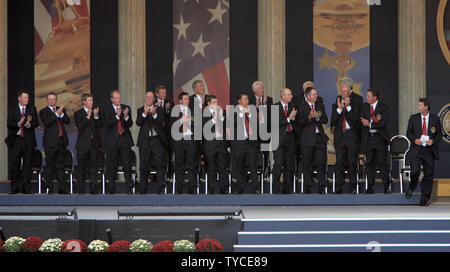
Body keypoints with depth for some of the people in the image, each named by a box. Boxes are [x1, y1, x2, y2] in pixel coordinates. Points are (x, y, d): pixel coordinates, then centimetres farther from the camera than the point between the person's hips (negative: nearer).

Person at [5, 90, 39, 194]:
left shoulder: (32, 109, 11)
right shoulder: (12, 110, 7)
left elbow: (36, 123, 4)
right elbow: (9, 124, -2)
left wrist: (29, 124, -16)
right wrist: (18, 124, -20)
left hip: (28, 140, 1)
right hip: (15, 140, -1)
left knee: (27, 164, 0)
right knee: (14, 165, -1)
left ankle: (26, 188, 3)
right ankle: (15, 188, 6)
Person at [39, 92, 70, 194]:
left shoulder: (61, 109, 15)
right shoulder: (43, 111, 3)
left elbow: (68, 121, 4)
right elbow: (47, 122, -14)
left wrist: (62, 114, -11)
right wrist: (56, 114, -19)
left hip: (61, 142, 4)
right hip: (50, 142, -4)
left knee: (60, 165, 6)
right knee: (50, 166, -1)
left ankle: (62, 188, 7)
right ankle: (49, 188, 2)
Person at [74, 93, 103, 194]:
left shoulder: (96, 112, 10)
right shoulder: (78, 113, 1)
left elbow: (100, 126, 2)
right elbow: (79, 127, -12)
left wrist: (96, 116, -12)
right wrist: (88, 117, -17)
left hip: (94, 144, 2)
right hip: (83, 144, -2)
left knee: (93, 167, 2)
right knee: (82, 168, 3)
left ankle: (94, 189, 2)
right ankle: (81, 189, 8)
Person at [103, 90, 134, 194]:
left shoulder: (126, 108, 8)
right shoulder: (107, 110, 0)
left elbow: (130, 124, 4)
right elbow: (107, 125, -11)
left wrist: (126, 116, -15)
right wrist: (117, 116, -21)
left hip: (125, 140, 2)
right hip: (112, 141, -2)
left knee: (127, 164, -2)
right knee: (112, 165, 2)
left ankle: (129, 188, 1)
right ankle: (111, 189, 10)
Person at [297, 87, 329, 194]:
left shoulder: (320, 106, 13)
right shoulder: (302, 107, 0)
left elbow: (325, 120, 5)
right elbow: (300, 123, -8)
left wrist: (317, 117, -12)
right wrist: (309, 117, -21)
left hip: (320, 137, 3)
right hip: (308, 139, -3)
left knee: (321, 163, 0)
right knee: (307, 164, 1)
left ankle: (322, 187, 3)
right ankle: (307, 187, 7)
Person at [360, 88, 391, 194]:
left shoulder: (384, 107, -2)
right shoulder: (364, 107, 11)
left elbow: (384, 123, -11)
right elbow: (362, 121, 6)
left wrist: (370, 124, -14)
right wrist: (376, 121, -10)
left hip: (380, 138, -3)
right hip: (367, 138, 3)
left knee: (382, 163, -4)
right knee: (370, 163, 5)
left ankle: (387, 186, 3)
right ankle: (370, 187, 8)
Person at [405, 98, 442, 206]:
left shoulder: (435, 119, 4)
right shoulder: (413, 118, 5)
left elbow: (439, 134, 8)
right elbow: (408, 132, 9)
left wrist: (433, 141, -12)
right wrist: (414, 139, -11)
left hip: (429, 150, 1)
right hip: (416, 149, -1)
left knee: (429, 175, 1)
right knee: (415, 171, -19)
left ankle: (424, 200, 11)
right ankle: (411, 188, 13)